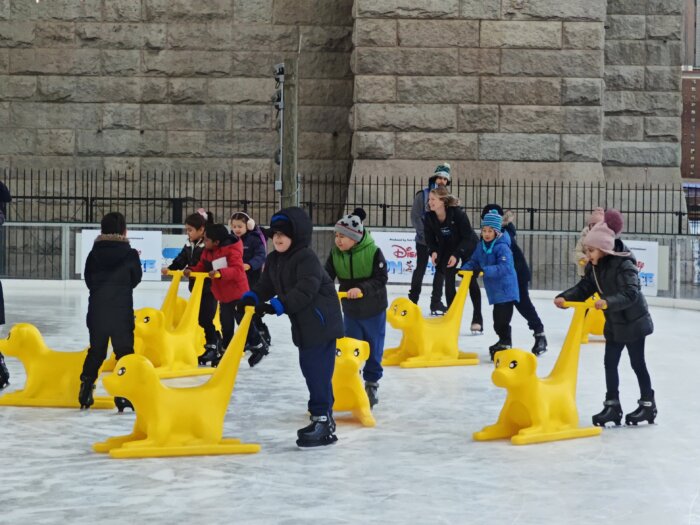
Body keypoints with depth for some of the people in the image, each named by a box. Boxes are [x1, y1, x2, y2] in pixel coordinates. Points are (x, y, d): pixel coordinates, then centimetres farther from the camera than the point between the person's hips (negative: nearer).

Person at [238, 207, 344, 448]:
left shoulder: (307, 258, -17)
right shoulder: (273, 260, 11)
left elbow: (306, 289, -27)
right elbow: (265, 285, 11)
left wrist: (277, 306, -33)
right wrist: (250, 298, -10)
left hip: (321, 323, -9)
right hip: (302, 326, 9)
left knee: (317, 372, -11)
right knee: (310, 370, 15)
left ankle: (323, 421, -7)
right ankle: (323, 418, 25)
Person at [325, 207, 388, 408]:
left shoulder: (373, 252, -20)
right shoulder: (335, 253, -7)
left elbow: (381, 278, -22)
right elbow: (327, 276, -6)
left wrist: (362, 289, -35)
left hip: (373, 310, -3)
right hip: (350, 310, 3)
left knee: (374, 349, 9)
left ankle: (371, 383, 25)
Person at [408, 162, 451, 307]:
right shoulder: (422, 195, -7)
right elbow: (415, 217, -9)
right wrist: (425, 234, -16)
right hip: (424, 240, -4)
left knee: (441, 269, 8)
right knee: (420, 269, 2)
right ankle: (413, 300, 11)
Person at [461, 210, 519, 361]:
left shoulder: (502, 247, -19)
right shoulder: (481, 246, 7)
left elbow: (504, 267, -29)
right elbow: (475, 261, 14)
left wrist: (485, 270, -36)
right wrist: (466, 269, -6)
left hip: (506, 290, -8)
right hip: (494, 290, 8)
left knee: (502, 320, -9)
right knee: (497, 320, 19)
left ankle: (505, 344, 0)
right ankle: (503, 341, 34)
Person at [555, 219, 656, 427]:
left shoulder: (624, 265, -24)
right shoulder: (594, 268, -1)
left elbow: (630, 294, -32)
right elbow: (583, 288, -3)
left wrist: (608, 302, -47)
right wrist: (565, 298, -20)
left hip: (633, 323, -7)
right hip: (613, 324, 7)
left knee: (637, 364, 4)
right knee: (610, 363, 7)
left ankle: (648, 404, 18)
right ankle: (612, 405, 15)